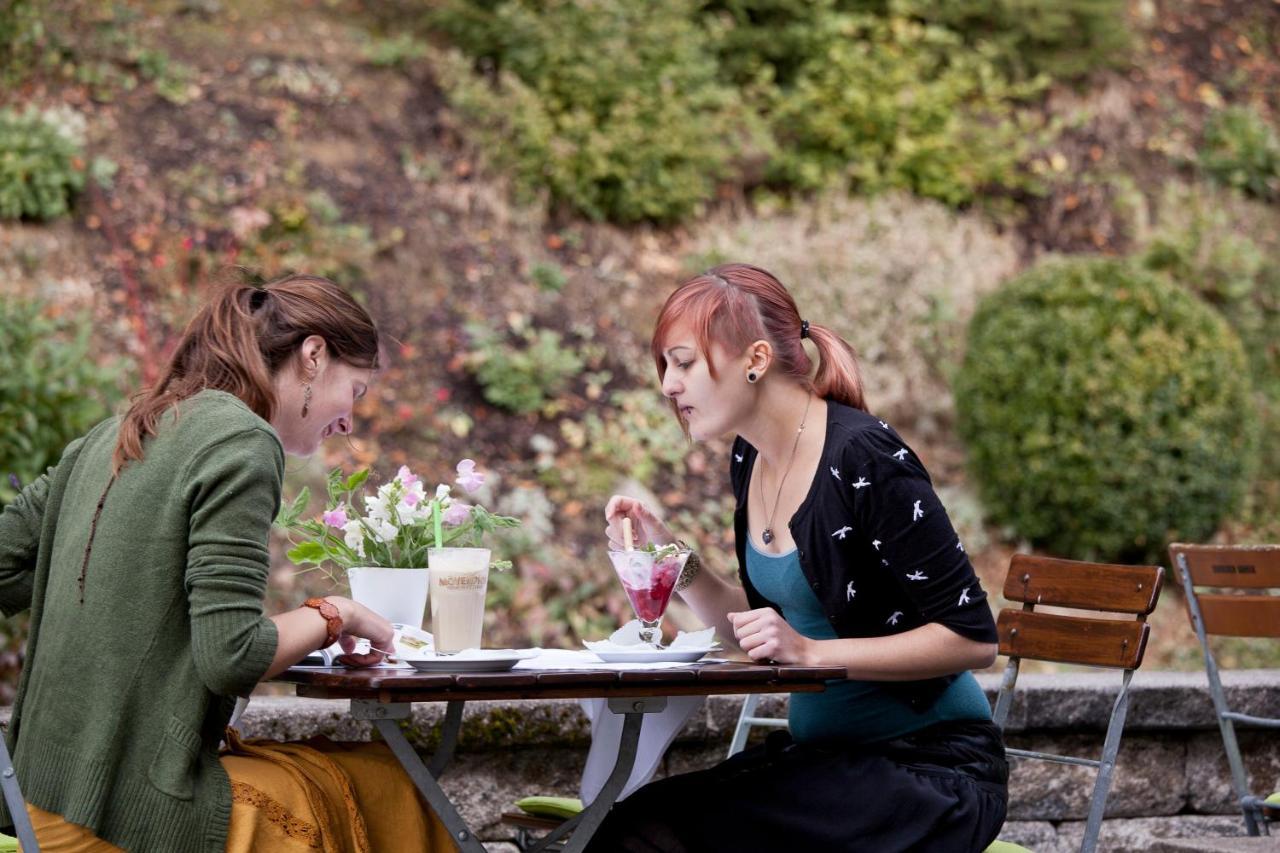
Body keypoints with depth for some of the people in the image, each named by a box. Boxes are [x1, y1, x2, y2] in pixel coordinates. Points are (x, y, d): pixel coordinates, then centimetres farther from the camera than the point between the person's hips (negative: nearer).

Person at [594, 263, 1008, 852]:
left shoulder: (864, 459, -18)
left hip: (931, 765, -7)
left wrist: (813, 652, -23)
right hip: (822, 749, 7)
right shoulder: (750, 461, 7)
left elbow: (972, 638, -18)